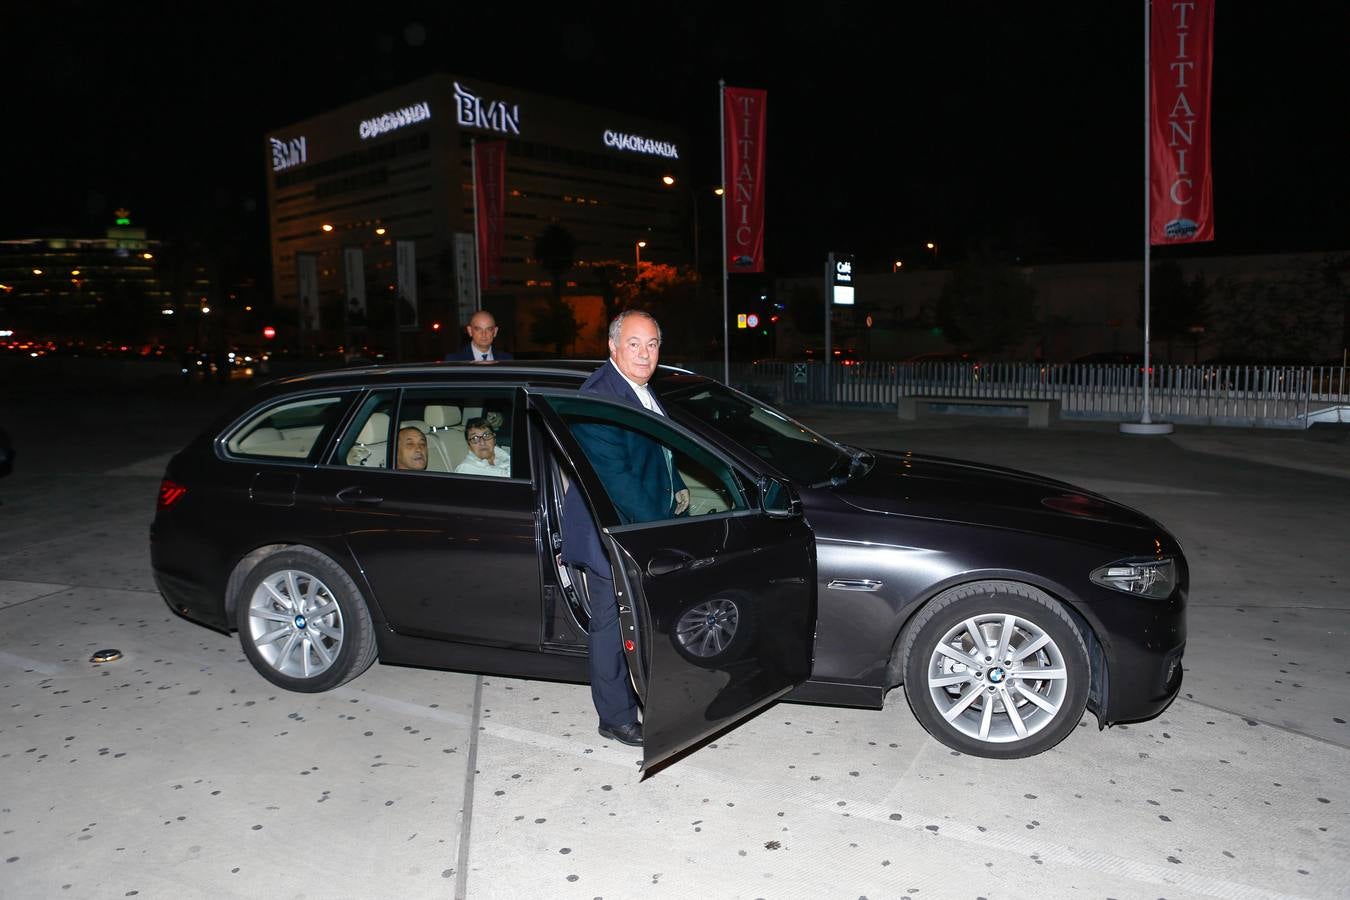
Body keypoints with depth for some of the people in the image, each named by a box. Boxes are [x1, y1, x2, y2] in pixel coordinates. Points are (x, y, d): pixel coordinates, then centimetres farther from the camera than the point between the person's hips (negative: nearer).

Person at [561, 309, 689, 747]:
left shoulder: (642, 391, 8)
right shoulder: (599, 398, -23)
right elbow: (615, 477, -26)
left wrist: (677, 488, 9)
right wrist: (659, 525, -22)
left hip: (645, 529, 10)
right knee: (613, 624, 5)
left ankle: (637, 697, 38)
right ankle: (615, 717, 19)